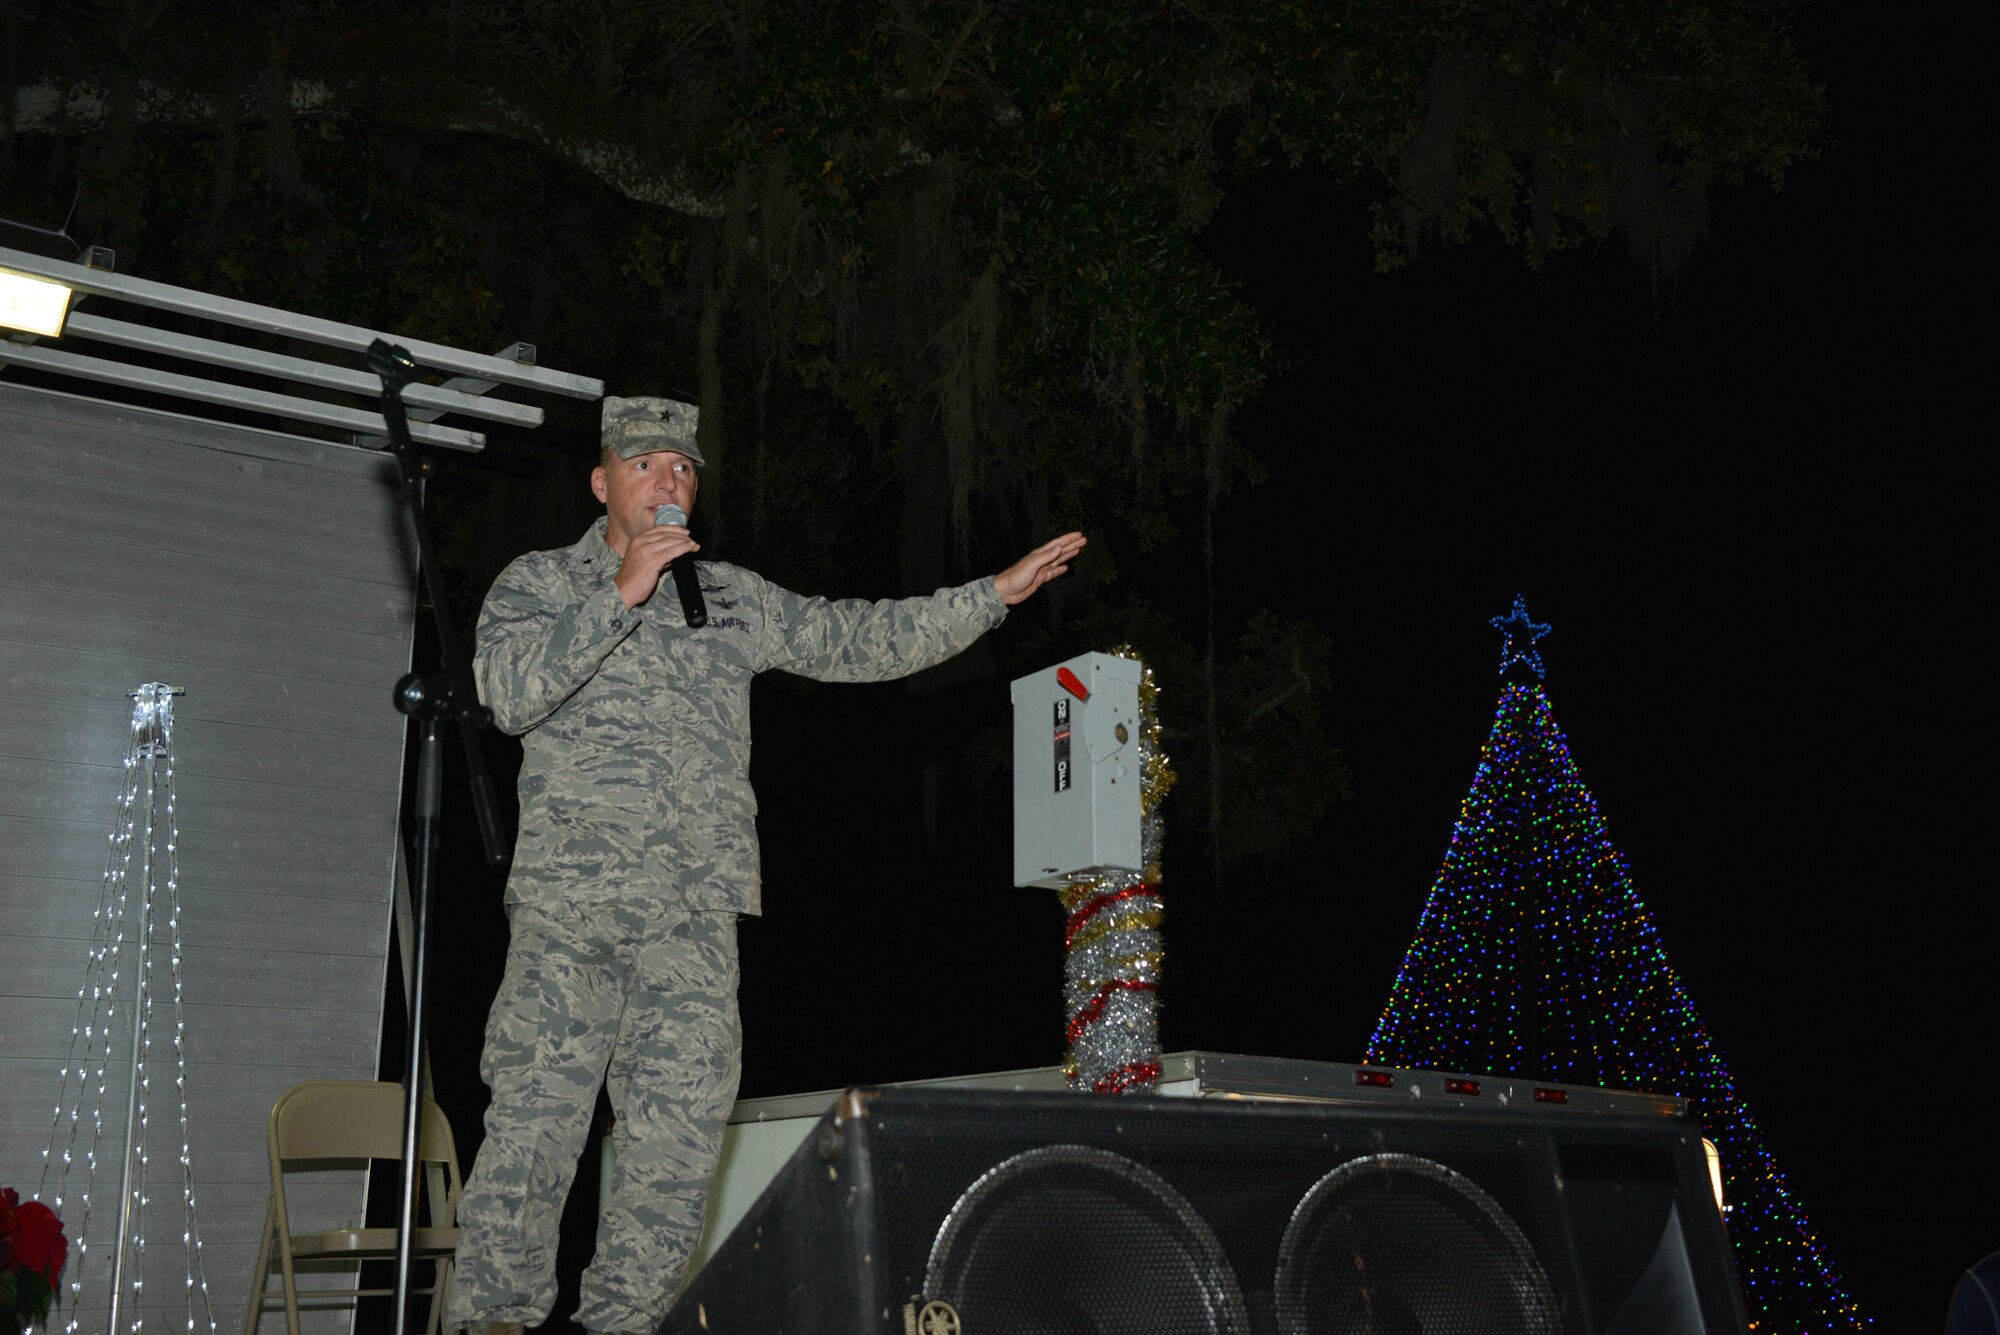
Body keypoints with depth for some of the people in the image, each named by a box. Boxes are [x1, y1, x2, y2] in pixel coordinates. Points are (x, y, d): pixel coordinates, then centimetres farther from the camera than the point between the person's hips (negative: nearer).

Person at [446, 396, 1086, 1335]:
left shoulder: (734, 597, 22)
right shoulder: (538, 583, 11)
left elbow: (854, 641, 20)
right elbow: (510, 692, -7)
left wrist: (993, 594, 15)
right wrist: (622, 594, -10)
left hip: (696, 914, 3)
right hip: (568, 903, -3)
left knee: (680, 1132, -3)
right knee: (535, 1119, -7)